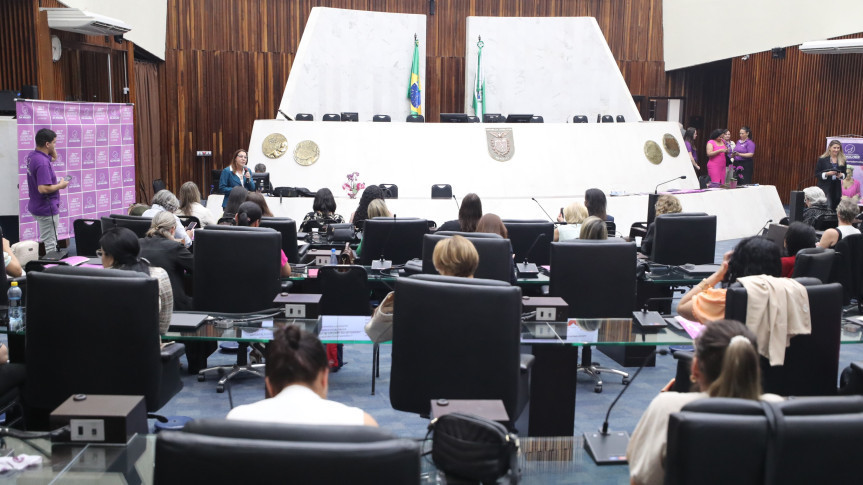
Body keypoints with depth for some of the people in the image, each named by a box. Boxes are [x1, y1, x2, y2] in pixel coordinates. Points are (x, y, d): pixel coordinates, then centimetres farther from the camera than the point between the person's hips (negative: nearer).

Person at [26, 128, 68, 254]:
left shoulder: (32, 156, 4)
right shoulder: (42, 163, -26)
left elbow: (54, 157, 22)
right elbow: (43, 188, -32)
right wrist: (60, 185, -16)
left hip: (36, 206, 10)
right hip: (47, 209, -10)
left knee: (44, 241, 23)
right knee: (50, 245, -1)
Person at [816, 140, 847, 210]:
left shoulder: (842, 160, 8)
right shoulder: (822, 159, -2)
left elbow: (845, 174, 13)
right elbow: (817, 174, -2)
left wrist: (841, 175, -10)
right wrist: (827, 174, -18)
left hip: (837, 188, 4)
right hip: (825, 187, -4)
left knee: (835, 207, 3)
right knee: (827, 207, -12)